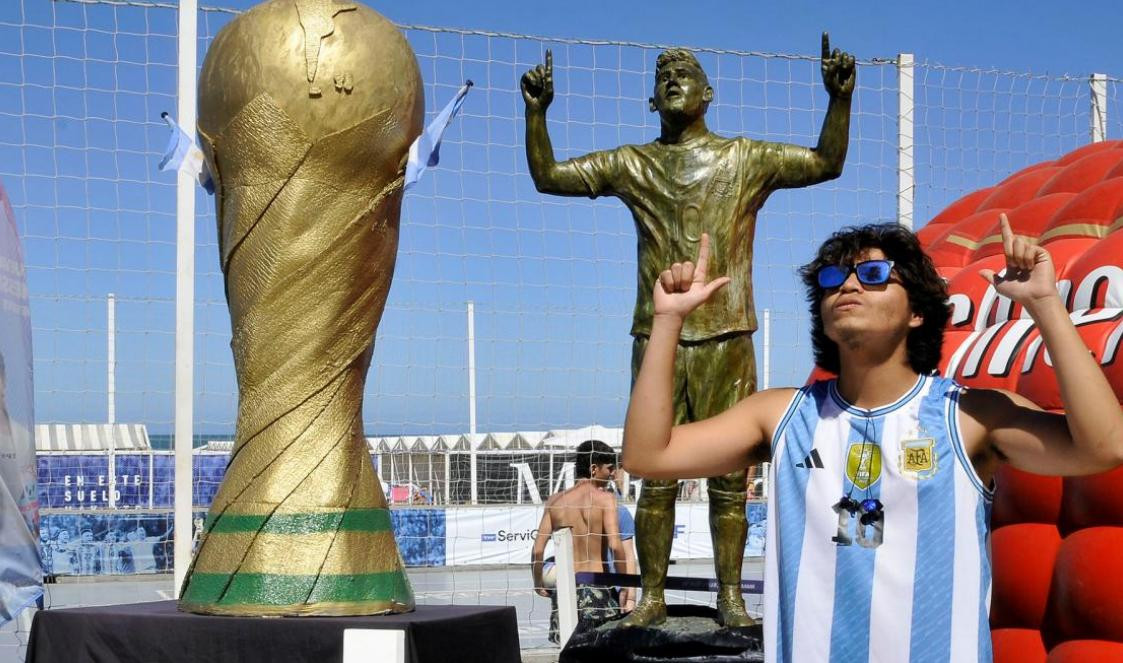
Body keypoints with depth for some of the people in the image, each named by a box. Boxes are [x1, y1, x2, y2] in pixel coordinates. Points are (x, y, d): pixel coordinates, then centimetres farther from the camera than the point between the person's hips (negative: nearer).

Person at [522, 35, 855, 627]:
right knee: (656, 477, 2)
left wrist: (839, 99, -13)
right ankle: (652, 596, 9)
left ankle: (730, 595, 9)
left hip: (725, 339, -1)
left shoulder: (746, 159, 7)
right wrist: (537, 111, -3)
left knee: (728, 477, 2)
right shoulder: (631, 165, 10)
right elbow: (548, 176, 9)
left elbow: (826, 163, 0)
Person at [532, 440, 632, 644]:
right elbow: (615, 545, -16)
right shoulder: (605, 498, -5)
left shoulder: (555, 500, 6)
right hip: (595, 586, -4)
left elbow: (537, 549, 1)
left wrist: (538, 583, 16)